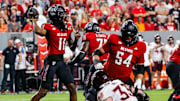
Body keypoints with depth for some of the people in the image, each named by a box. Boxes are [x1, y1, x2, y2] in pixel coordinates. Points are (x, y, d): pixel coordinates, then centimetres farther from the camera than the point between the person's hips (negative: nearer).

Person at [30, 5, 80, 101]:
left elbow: (72, 45, 18)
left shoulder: (67, 28, 11)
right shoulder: (49, 28, -10)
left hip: (61, 61, 6)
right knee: (43, 91, -4)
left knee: (72, 88, 1)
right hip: (52, 61, -6)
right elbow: (39, 31, -33)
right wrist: (34, 20, -22)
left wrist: (76, 40, 0)